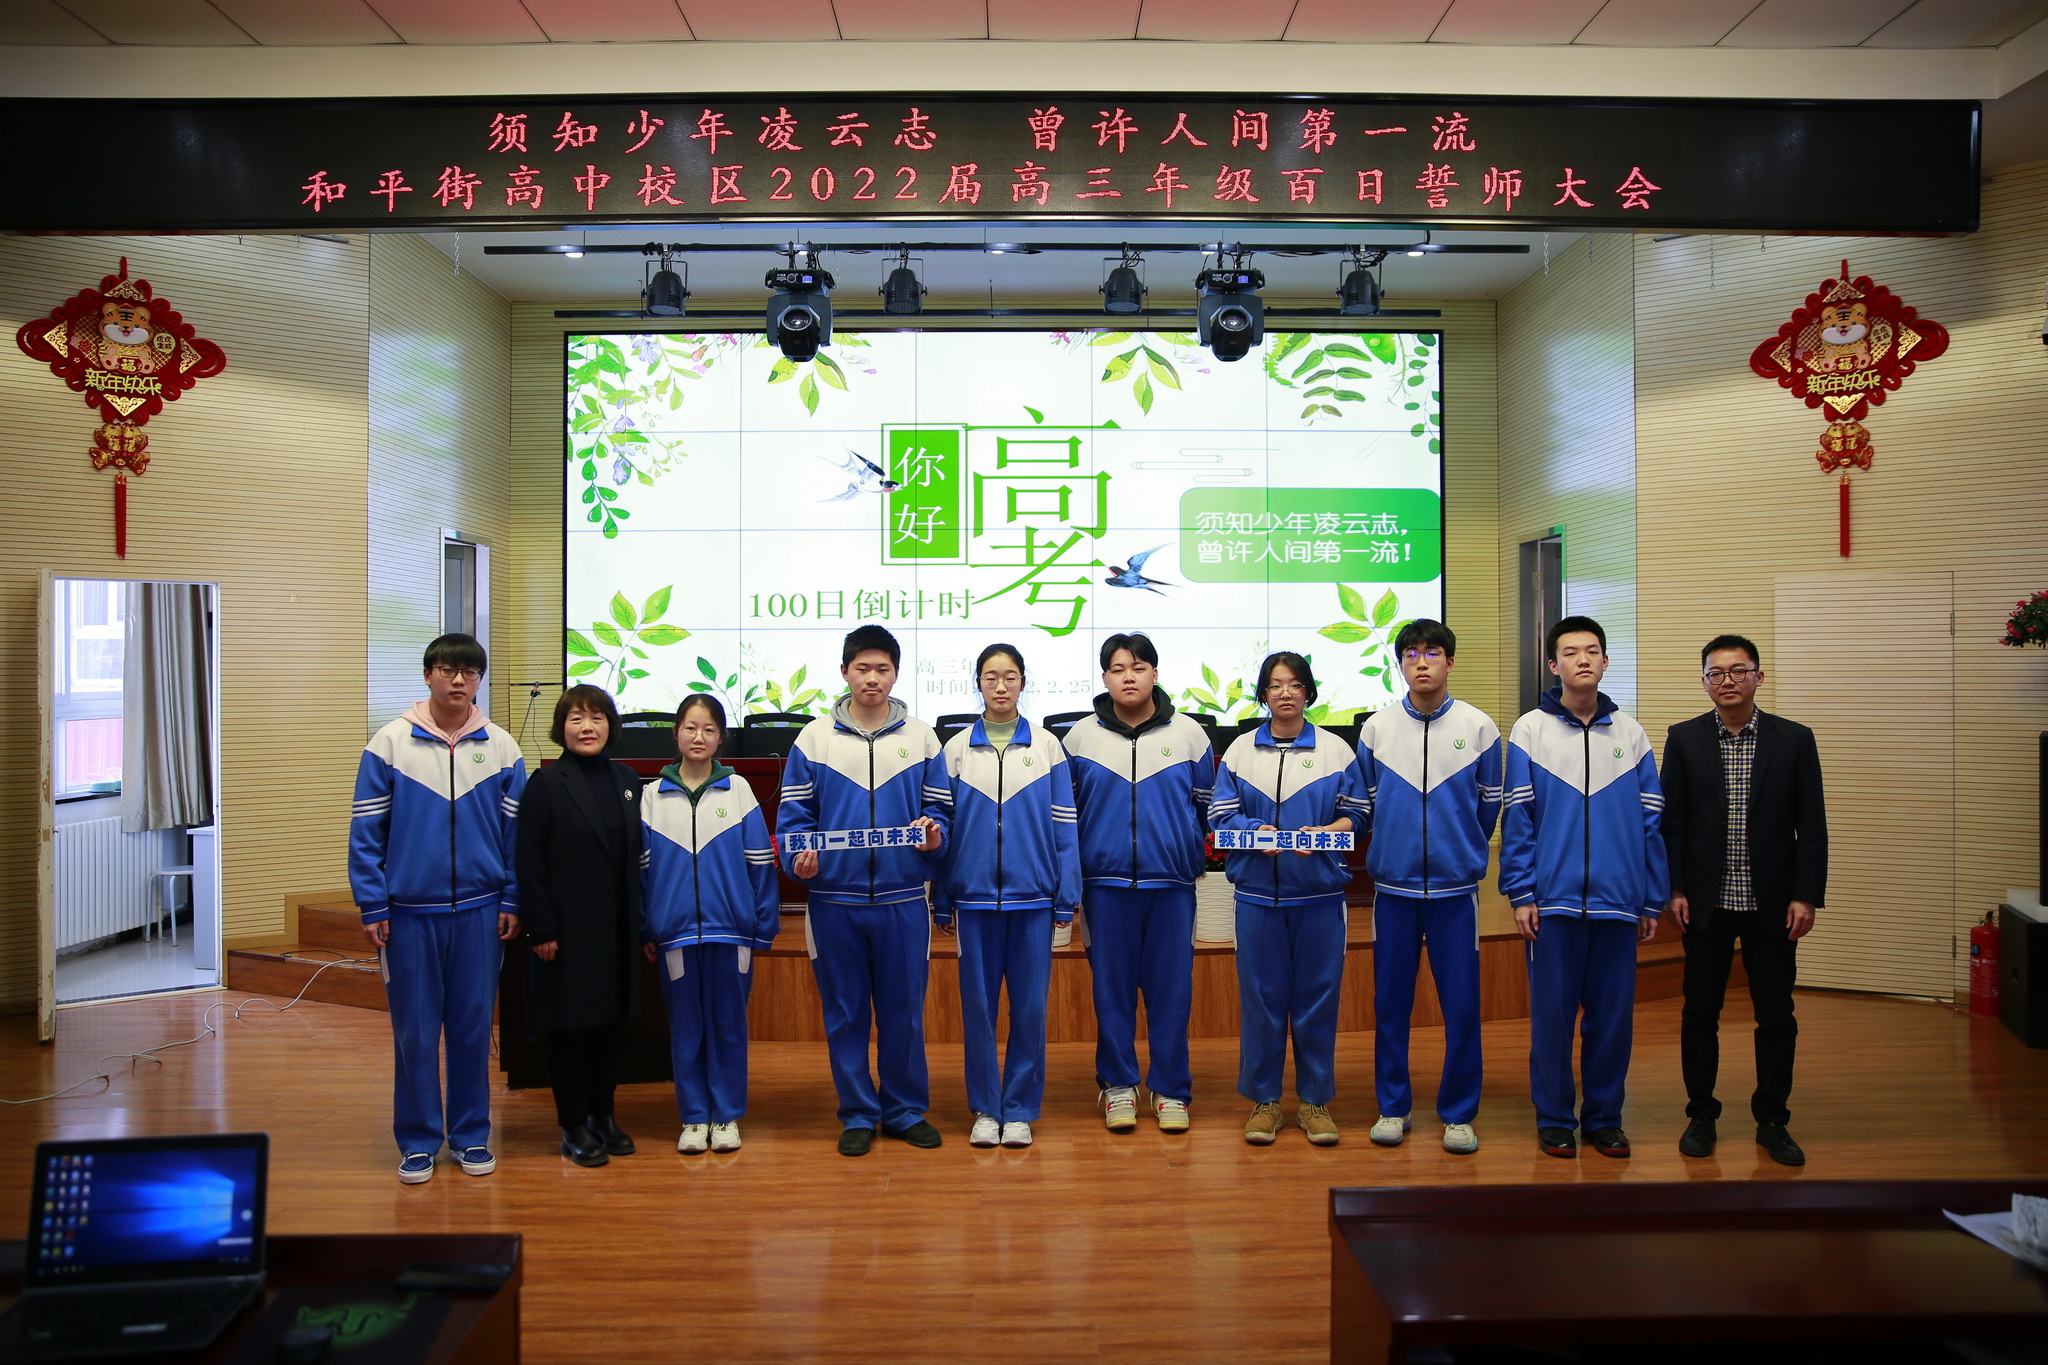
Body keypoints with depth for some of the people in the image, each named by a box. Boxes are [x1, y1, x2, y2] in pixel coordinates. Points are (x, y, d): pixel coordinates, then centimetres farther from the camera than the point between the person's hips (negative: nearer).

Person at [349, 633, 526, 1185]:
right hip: (409, 912, -1)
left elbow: (515, 834, 6)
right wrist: (372, 908, -6)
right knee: (414, 1031, 6)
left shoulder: (502, 748, 3)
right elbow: (366, 833, -2)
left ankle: (471, 1134, 22)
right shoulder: (389, 743, -2)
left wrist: (512, 902, 0)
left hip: (480, 910, 1)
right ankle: (418, 1140, 20)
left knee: (473, 1027, 9)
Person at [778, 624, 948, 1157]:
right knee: (845, 1012, 8)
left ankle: (905, 1109, 23)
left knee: (903, 1011, 8)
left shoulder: (921, 737, 6)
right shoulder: (815, 737, 4)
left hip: (903, 899, 0)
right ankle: (857, 1113, 22)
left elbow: (939, 808, 8)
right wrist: (799, 858, -14)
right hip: (834, 898, 0)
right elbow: (794, 813, 3)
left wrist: (934, 836, -13)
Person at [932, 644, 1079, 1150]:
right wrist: (941, 901, 4)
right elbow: (944, 827, 6)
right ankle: (985, 1109, 19)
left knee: (1030, 1006, 4)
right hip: (975, 897, 1)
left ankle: (1019, 1109, 18)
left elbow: (1064, 827, 2)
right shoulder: (956, 749, 4)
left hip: (1033, 898, 0)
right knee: (978, 1005, 7)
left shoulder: (1047, 746, 2)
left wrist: (1066, 899, -2)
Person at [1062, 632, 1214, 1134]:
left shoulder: (1188, 734, 4)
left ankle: (1170, 1089, 16)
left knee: (1170, 989, 4)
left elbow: (1207, 806, 10)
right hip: (1105, 881, 0)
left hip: (1172, 883, 0)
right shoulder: (1080, 737, 5)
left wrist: (1191, 856, 3)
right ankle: (1118, 1084, 20)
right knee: (1111, 988, 6)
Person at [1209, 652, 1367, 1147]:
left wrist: (1323, 834, -15)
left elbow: (1357, 814, 3)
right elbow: (1220, 815, 1)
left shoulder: (1336, 751, 4)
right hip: (1257, 892, 0)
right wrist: (1259, 833, -16)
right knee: (1261, 995, 5)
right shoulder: (1240, 750, 6)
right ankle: (1263, 1098, 17)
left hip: (1320, 894, 0)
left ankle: (1314, 1098, 19)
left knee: (1317, 995, 5)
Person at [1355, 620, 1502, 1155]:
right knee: (1390, 1004, 7)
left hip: (1456, 888, -1)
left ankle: (1458, 1114, 17)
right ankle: (1392, 1107, 20)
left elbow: (1489, 806, 8)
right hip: (1393, 887, 1)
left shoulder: (1479, 727, 1)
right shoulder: (1376, 728, 4)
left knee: (1462, 1006, 2)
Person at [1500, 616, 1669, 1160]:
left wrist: (1652, 901, 5)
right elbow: (1517, 819, -1)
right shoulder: (1530, 731, 2)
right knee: (1552, 1013, 4)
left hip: (1617, 902, 2)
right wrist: (1521, 894, -7)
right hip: (1553, 901, -2)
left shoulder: (1630, 734, 8)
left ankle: (1604, 1117, 22)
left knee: (1613, 1015, 8)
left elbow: (1651, 823, 8)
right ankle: (1554, 1119, 17)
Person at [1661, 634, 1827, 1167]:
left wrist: (1806, 896, -6)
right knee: (1700, 1012, 6)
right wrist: (1675, 889, -4)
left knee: (1776, 1016, 7)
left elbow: (1812, 825, 1)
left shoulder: (1795, 739, 2)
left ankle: (1772, 1121, 21)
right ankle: (1701, 1114, 20)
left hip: (1772, 902, 0)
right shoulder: (1684, 739, 2)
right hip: (1707, 902, 0)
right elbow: (1671, 821, 2)